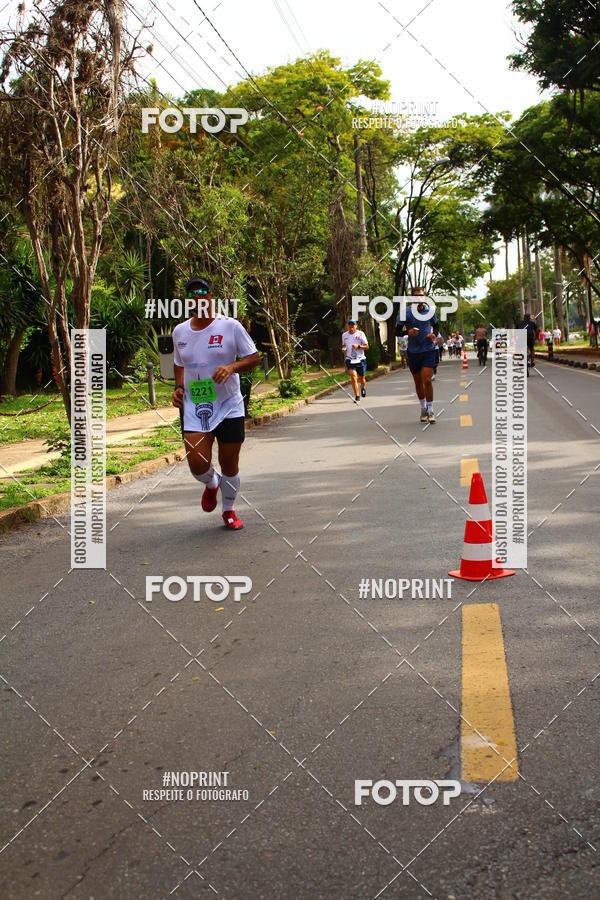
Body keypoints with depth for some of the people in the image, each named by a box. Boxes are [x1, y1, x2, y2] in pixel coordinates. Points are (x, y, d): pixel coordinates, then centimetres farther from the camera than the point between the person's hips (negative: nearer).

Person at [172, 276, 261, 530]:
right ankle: (211, 484, 25)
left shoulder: (230, 326, -5)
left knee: (230, 464, 5)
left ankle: (229, 510, 30)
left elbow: (254, 358, -2)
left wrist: (232, 367, -20)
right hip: (194, 407, 2)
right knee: (197, 464, -12)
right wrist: (179, 388, 4)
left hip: (229, 406, -2)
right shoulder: (179, 331, 7)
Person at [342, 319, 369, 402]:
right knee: (353, 377, -15)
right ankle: (357, 396, -9)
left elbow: (367, 347, -4)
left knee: (361, 378, 10)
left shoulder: (360, 334, -5)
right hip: (350, 360, 1)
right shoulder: (344, 335, 5)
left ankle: (363, 388, 46)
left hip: (360, 359, -1)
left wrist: (358, 346, -20)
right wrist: (343, 348, -3)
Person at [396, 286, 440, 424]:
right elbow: (398, 331, -2)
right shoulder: (406, 313, -6)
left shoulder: (430, 311, 0)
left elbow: (436, 326, 15)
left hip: (428, 350, -1)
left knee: (427, 380, -12)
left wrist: (434, 334, -7)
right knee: (418, 382, 11)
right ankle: (423, 408, 29)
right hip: (413, 352, 1)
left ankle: (430, 410, -3)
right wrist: (408, 332, -22)